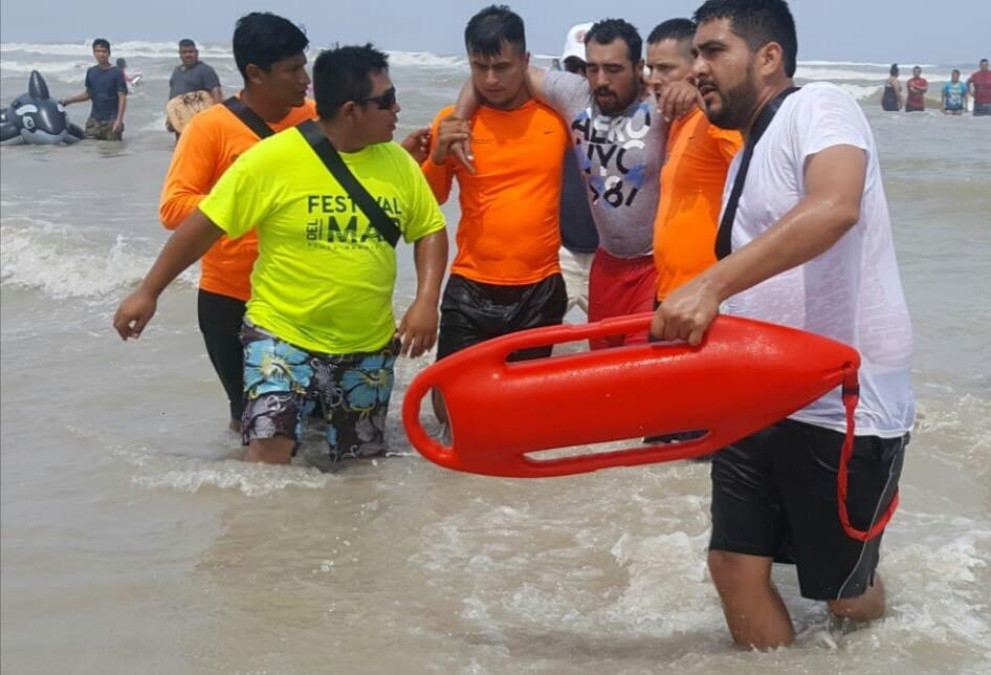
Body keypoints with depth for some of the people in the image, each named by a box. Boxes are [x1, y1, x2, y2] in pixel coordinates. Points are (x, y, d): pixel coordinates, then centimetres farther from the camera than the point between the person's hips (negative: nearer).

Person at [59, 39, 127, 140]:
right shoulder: (91, 72, 9)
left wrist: (119, 120, -17)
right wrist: (69, 100, 9)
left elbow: (122, 97, -9)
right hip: (94, 120, 4)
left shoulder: (116, 73, -6)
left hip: (111, 120, -4)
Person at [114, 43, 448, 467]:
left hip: (369, 347, 5)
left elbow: (430, 229, 9)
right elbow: (205, 224, -10)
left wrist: (426, 301, -8)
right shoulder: (274, 158, -15)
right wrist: (148, 292, -7)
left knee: (363, 463, 14)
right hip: (283, 335, -4)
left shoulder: (398, 162, -1)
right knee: (269, 450, -20)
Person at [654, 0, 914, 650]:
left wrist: (710, 285, -39)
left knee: (844, 594, 8)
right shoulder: (747, 158, 15)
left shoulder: (819, 106, -13)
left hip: (845, 407, -8)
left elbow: (835, 206, -34)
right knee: (736, 563, 4)